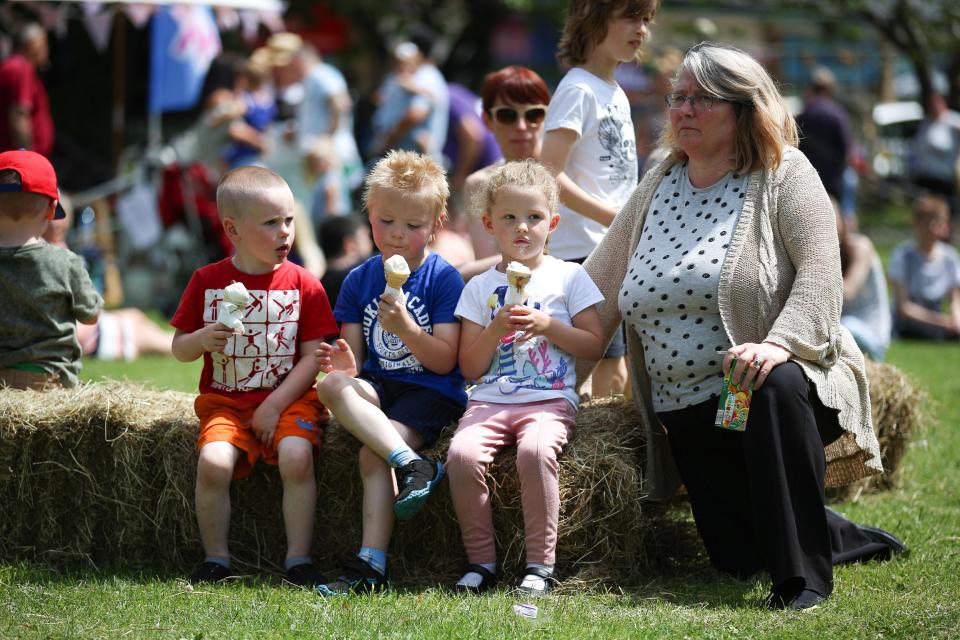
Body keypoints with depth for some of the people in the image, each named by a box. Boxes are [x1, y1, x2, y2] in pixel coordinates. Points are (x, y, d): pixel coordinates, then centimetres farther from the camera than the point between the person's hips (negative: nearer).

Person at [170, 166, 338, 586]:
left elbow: (312, 358, -2)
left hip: (288, 399, -1)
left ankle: (298, 559, -16)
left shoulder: (303, 285, 1)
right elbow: (178, 350, 8)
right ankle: (215, 560, -8)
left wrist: (274, 405, -12)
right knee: (213, 461, -25)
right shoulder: (207, 282, 3)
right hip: (225, 402, 1)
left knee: (296, 456, -28)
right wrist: (202, 339, -15)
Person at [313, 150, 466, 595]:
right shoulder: (359, 281, 9)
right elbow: (353, 356, 8)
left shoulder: (443, 279, -4)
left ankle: (371, 565, -28)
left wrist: (405, 328, -24)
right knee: (331, 385, -28)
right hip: (379, 386, 4)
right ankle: (412, 465, -36)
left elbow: (445, 361, -9)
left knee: (372, 455, -27)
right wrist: (344, 363, -17)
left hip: (432, 393, -4)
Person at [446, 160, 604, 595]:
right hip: (490, 399, 2)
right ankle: (481, 561, -14)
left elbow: (594, 347, 4)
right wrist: (495, 329, -8)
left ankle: (540, 563, -24)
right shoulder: (479, 288, 14)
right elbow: (470, 367, 9)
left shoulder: (568, 277, 9)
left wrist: (546, 324, -8)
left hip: (550, 399, -2)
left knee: (535, 450, -35)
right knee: (461, 454, -28)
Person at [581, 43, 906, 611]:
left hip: (765, 380, -5)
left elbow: (819, 272, -17)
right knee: (738, 557, -5)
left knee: (778, 388, -42)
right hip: (689, 411, 5)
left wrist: (779, 344, -33)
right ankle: (851, 539, 28)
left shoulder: (785, 174, -4)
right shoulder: (657, 186, 11)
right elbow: (601, 287, 12)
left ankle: (805, 575, -32)